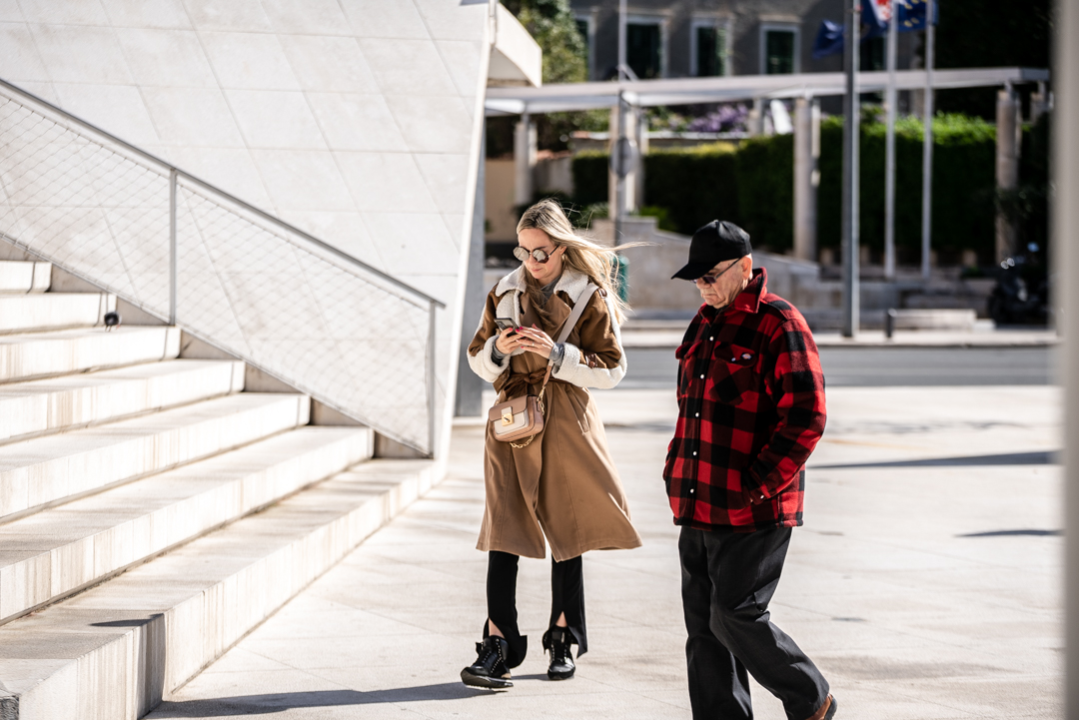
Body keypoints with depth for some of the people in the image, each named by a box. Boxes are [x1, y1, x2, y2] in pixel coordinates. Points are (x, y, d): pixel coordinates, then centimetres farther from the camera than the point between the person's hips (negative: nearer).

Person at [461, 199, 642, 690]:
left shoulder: (590, 297, -2)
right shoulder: (505, 292, 8)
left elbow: (611, 369, -5)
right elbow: (478, 360, 13)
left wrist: (557, 353, -17)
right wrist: (499, 349, -10)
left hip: (565, 424, -2)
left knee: (566, 530, 7)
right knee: (504, 531, -7)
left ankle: (563, 639, 21)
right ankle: (497, 646, -9)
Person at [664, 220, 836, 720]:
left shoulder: (780, 325, -11)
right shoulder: (706, 323, 16)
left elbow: (805, 419, -16)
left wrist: (756, 488, -17)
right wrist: (677, 474, 16)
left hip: (752, 512, -8)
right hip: (697, 508, 8)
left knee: (736, 616, -8)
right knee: (704, 624, 6)